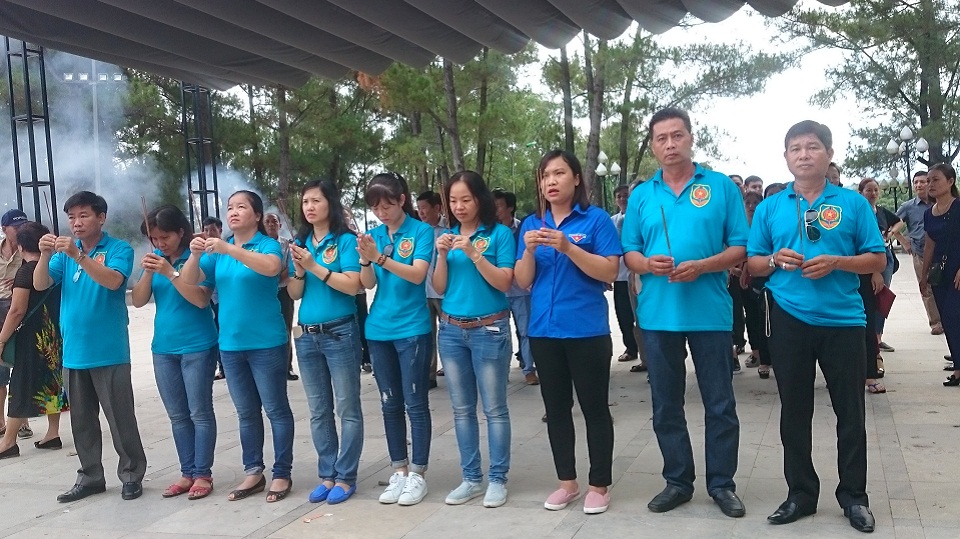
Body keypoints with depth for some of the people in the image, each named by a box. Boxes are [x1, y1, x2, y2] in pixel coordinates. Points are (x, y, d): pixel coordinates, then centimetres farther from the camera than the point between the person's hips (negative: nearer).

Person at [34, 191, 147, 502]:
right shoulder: (65, 252, 9)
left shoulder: (119, 249, -5)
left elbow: (113, 281, -23)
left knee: (120, 417, 0)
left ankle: (132, 475, 12)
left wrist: (78, 256, -32)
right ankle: (90, 476, 23)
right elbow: (40, 285, -2)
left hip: (109, 351, -5)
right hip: (73, 351, 5)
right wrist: (45, 255, -20)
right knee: (81, 420, 12)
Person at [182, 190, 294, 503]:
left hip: (266, 342, -5)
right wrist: (195, 255, -16)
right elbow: (189, 281, 3)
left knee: (276, 409, 2)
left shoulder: (268, 244, -6)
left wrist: (229, 249, -34)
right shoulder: (218, 251, 9)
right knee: (246, 413, 13)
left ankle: (282, 474, 10)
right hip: (230, 344, 6)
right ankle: (253, 472, 23)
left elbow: (272, 268, -28)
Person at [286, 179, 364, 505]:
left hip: (340, 333, -6)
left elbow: (352, 286, -16)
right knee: (319, 411, 11)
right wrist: (299, 271, -9)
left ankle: (346, 478, 9)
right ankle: (327, 475, 21)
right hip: (306, 335, 6)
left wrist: (314, 265, -16)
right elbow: (294, 293, 10)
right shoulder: (300, 243, 10)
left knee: (347, 409, 1)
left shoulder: (345, 240, -6)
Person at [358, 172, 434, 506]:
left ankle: (418, 474, 9)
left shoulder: (421, 231, -4)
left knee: (415, 404, 0)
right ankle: (399, 471, 21)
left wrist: (380, 257, -27)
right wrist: (365, 259, -17)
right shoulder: (374, 235, 8)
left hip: (412, 329, -5)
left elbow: (418, 275, -16)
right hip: (379, 330, 5)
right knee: (390, 405, 11)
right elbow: (368, 284, 3)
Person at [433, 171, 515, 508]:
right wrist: (442, 255, -9)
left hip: (490, 329, -5)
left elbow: (504, 283, -12)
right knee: (462, 409, 10)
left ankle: (497, 479, 11)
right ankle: (471, 478, 20)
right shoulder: (448, 235, 9)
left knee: (494, 408, 1)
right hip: (451, 330, 5)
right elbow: (439, 288, 6)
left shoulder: (499, 233, -4)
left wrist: (473, 253, -20)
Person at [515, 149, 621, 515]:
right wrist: (529, 251, -13)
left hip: (587, 330, -4)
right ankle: (567, 482, 25)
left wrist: (567, 247, -22)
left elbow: (610, 272, -12)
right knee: (556, 409, 13)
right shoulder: (531, 224, 9)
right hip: (544, 331, 5)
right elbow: (523, 282, 6)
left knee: (594, 408, 4)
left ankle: (600, 485, 16)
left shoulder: (596, 219, -4)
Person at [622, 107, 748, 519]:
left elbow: (740, 248, -1)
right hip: (658, 314, 3)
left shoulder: (721, 187, 1)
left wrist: (702, 266, -17)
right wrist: (647, 263, -13)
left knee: (720, 404, 6)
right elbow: (629, 253, 9)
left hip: (710, 312, -2)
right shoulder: (641, 195, 8)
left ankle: (722, 483, 20)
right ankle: (677, 481, 24)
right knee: (666, 405, 11)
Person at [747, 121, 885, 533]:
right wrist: (775, 259, -12)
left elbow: (878, 259, 2)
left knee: (850, 411, 7)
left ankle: (854, 496, 22)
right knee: (794, 410, 9)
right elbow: (753, 263, 9)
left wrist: (837, 262, -15)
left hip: (843, 320, -1)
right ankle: (801, 493, 22)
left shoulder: (853, 204, 2)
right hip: (789, 320, 1)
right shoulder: (769, 208, 6)